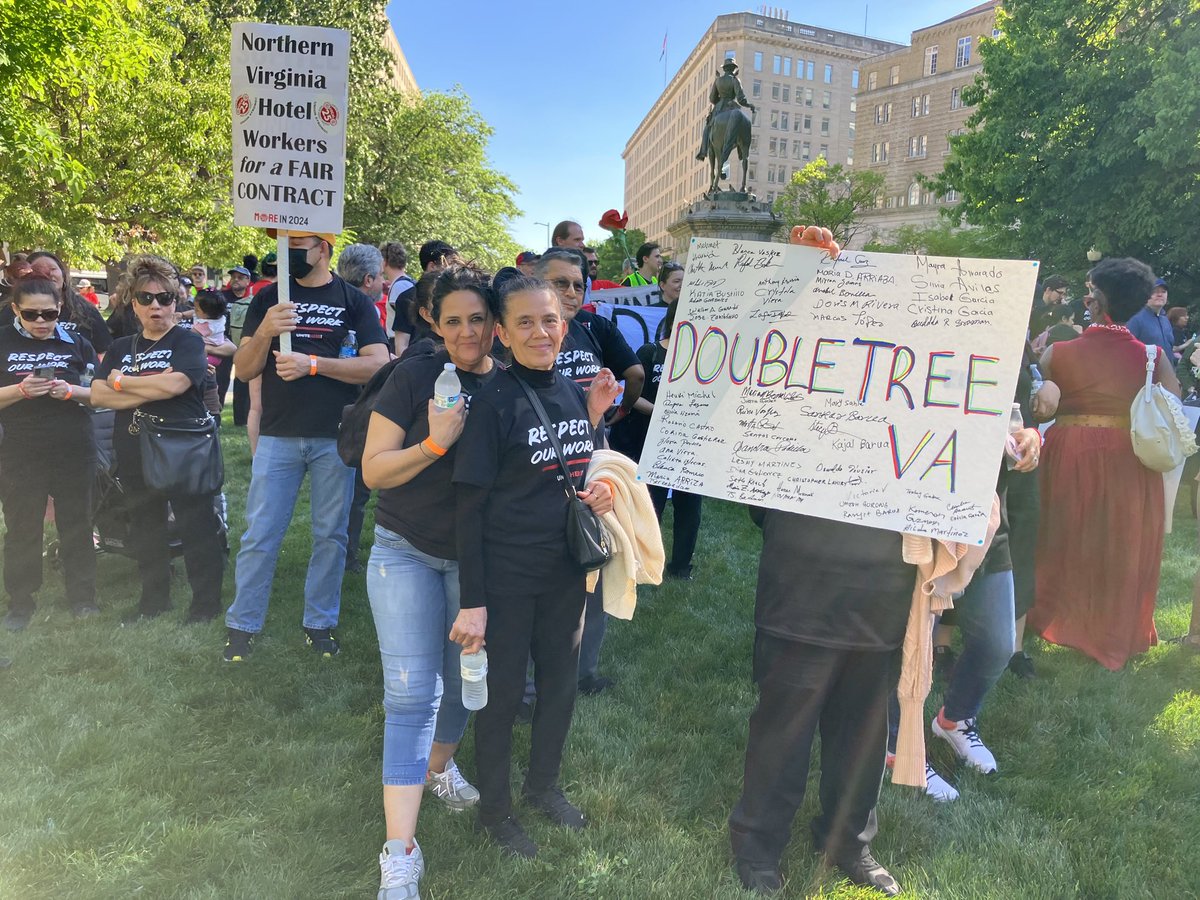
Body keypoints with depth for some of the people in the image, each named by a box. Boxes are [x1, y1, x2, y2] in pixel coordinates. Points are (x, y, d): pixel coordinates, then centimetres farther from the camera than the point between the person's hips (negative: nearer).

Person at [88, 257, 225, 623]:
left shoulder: (188, 341, -4)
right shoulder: (120, 348, 12)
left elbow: (175, 383, -21)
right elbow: (98, 395, 0)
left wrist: (121, 382, -7)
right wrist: (152, 391, -14)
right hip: (135, 454, 6)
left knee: (197, 528, 2)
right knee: (145, 530, 16)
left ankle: (206, 601, 14)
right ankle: (154, 599, 31)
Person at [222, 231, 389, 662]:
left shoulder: (354, 301, 2)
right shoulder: (267, 299, 7)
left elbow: (379, 364, -9)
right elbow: (244, 370, 3)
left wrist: (312, 363, -17)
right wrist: (265, 332, -16)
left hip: (336, 437, -1)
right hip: (278, 435, 1)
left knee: (330, 534, 8)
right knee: (259, 536, 4)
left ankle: (320, 622, 22)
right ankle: (241, 624, 17)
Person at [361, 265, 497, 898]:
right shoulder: (414, 377, -11)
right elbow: (373, 470, -11)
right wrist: (435, 443, -26)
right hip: (407, 552, -3)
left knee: (465, 679, 17)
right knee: (411, 693, -6)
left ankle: (438, 766, 47)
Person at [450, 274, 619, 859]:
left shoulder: (575, 394, 2)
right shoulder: (494, 401, -15)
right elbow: (470, 505, -14)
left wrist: (604, 491, -7)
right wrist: (472, 600, -16)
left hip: (566, 573, 6)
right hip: (506, 577, -6)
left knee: (560, 684, 19)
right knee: (502, 694, 10)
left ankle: (543, 785, 44)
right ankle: (494, 808, 33)